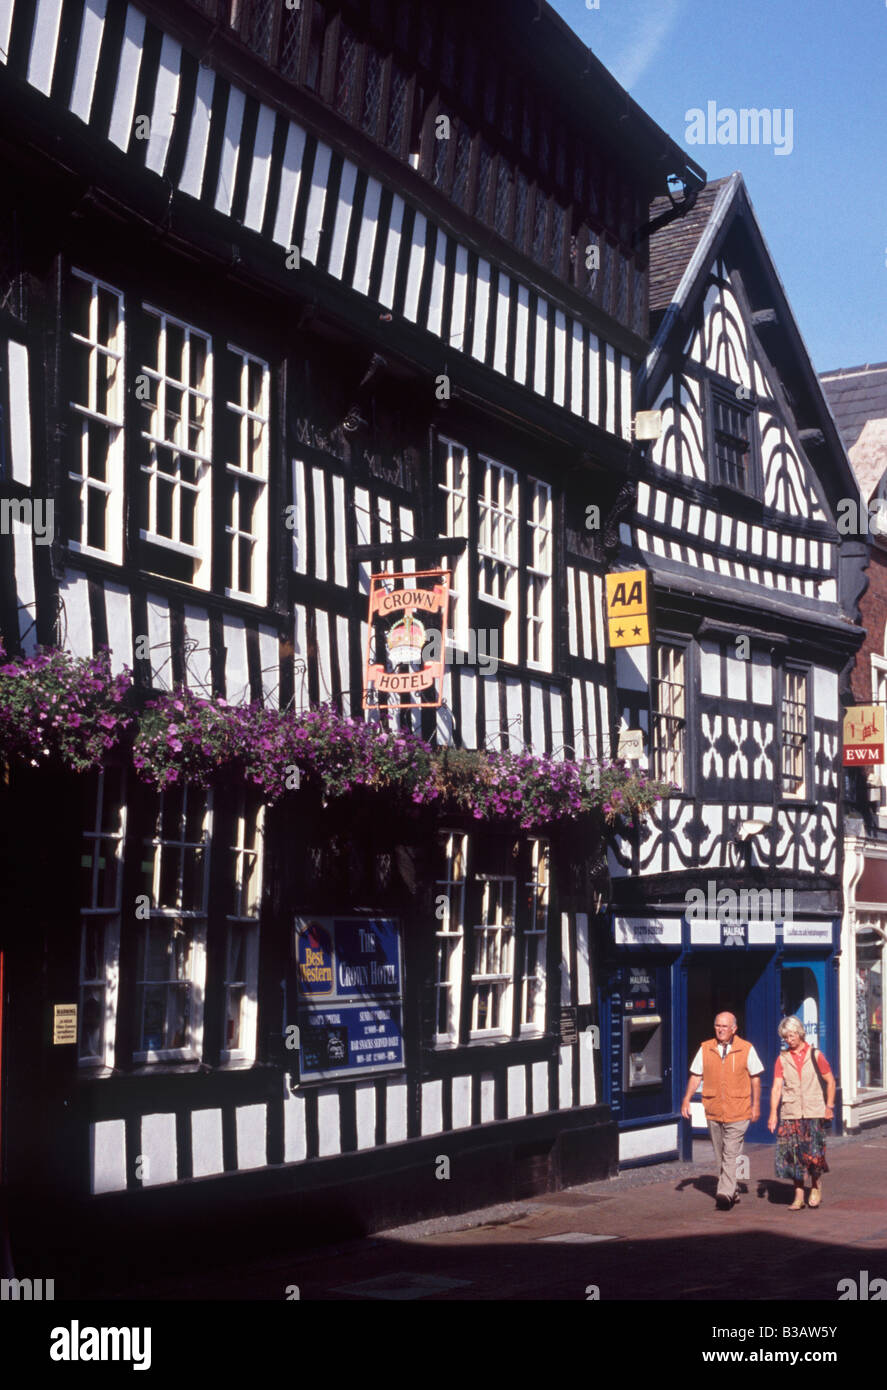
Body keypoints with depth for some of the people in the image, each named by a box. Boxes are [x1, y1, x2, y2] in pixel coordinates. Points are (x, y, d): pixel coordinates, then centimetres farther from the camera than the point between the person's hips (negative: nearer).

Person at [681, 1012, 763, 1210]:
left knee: (731, 1154, -12)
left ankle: (725, 1194, -15)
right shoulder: (705, 1049, 4)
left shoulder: (746, 1049, -1)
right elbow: (695, 1076, 8)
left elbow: (755, 1078, 6)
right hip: (713, 1111, 4)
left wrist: (756, 1105, 4)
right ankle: (732, 1193, 23)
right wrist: (686, 1100, 0)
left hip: (738, 1111, -4)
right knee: (720, 1156, 11)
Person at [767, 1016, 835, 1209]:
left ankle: (816, 1186, 17)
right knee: (793, 1154, -1)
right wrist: (773, 1113, -8)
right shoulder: (782, 1059, 6)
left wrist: (829, 1106, 4)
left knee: (814, 1152, -7)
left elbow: (830, 1081, 11)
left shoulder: (815, 1055, 4)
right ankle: (798, 1195, 9)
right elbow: (777, 1087, 1)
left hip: (814, 1113, -1)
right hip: (790, 1113, 1)